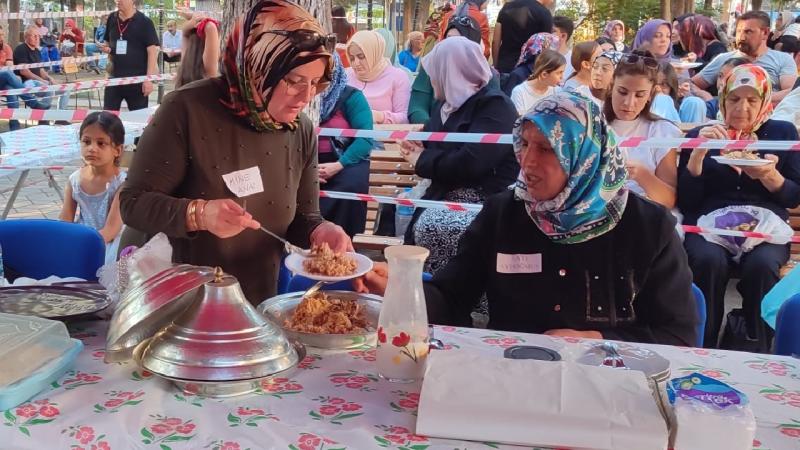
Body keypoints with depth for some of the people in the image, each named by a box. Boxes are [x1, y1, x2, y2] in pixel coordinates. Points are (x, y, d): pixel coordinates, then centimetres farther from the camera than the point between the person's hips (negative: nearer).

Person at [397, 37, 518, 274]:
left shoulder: (494, 105, -12)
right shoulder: (448, 103, 16)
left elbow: (468, 163, -24)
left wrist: (422, 160, -9)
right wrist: (416, 147, 3)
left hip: (487, 201, -9)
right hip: (448, 194, 9)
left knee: (430, 227, -30)